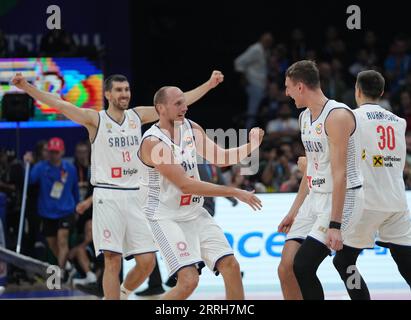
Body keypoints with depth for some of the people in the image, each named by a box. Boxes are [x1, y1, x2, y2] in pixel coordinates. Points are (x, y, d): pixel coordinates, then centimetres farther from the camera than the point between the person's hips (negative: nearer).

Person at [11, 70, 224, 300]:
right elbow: (59, 104, -13)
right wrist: (26, 87, -25)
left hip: (135, 196, 4)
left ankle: (122, 294, 27)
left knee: (147, 262, 1)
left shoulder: (138, 116, 11)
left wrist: (209, 85, 14)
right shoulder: (95, 119, -1)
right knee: (113, 261, -9)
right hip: (108, 196, -4)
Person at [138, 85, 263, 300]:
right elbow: (185, 185, -24)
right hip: (167, 217, -8)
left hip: (195, 213, 8)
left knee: (231, 266, 1)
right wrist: (234, 192, -23)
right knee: (189, 280, -20)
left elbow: (221, 158, 10)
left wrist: (251, 146, -10)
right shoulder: (153, 143, -21)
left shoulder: (191, 129, 2)